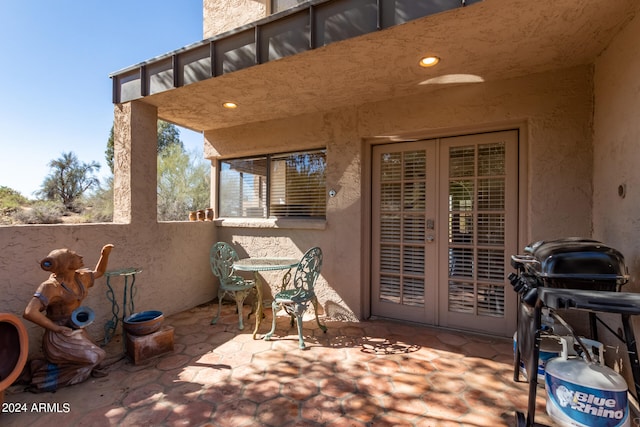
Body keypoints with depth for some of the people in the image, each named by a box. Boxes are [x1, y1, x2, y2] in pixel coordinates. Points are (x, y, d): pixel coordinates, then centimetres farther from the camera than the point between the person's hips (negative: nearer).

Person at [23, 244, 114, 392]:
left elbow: (99, 272, 19)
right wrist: (56, 328, -22)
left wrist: (104, 254, 4)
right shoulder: (51, 286, -21)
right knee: (96, 356, -11)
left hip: (76, 332, 7)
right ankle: (43, 372, 6)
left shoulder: (80, 277, 0)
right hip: (59, 338, -7)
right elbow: (29, 313, -30)